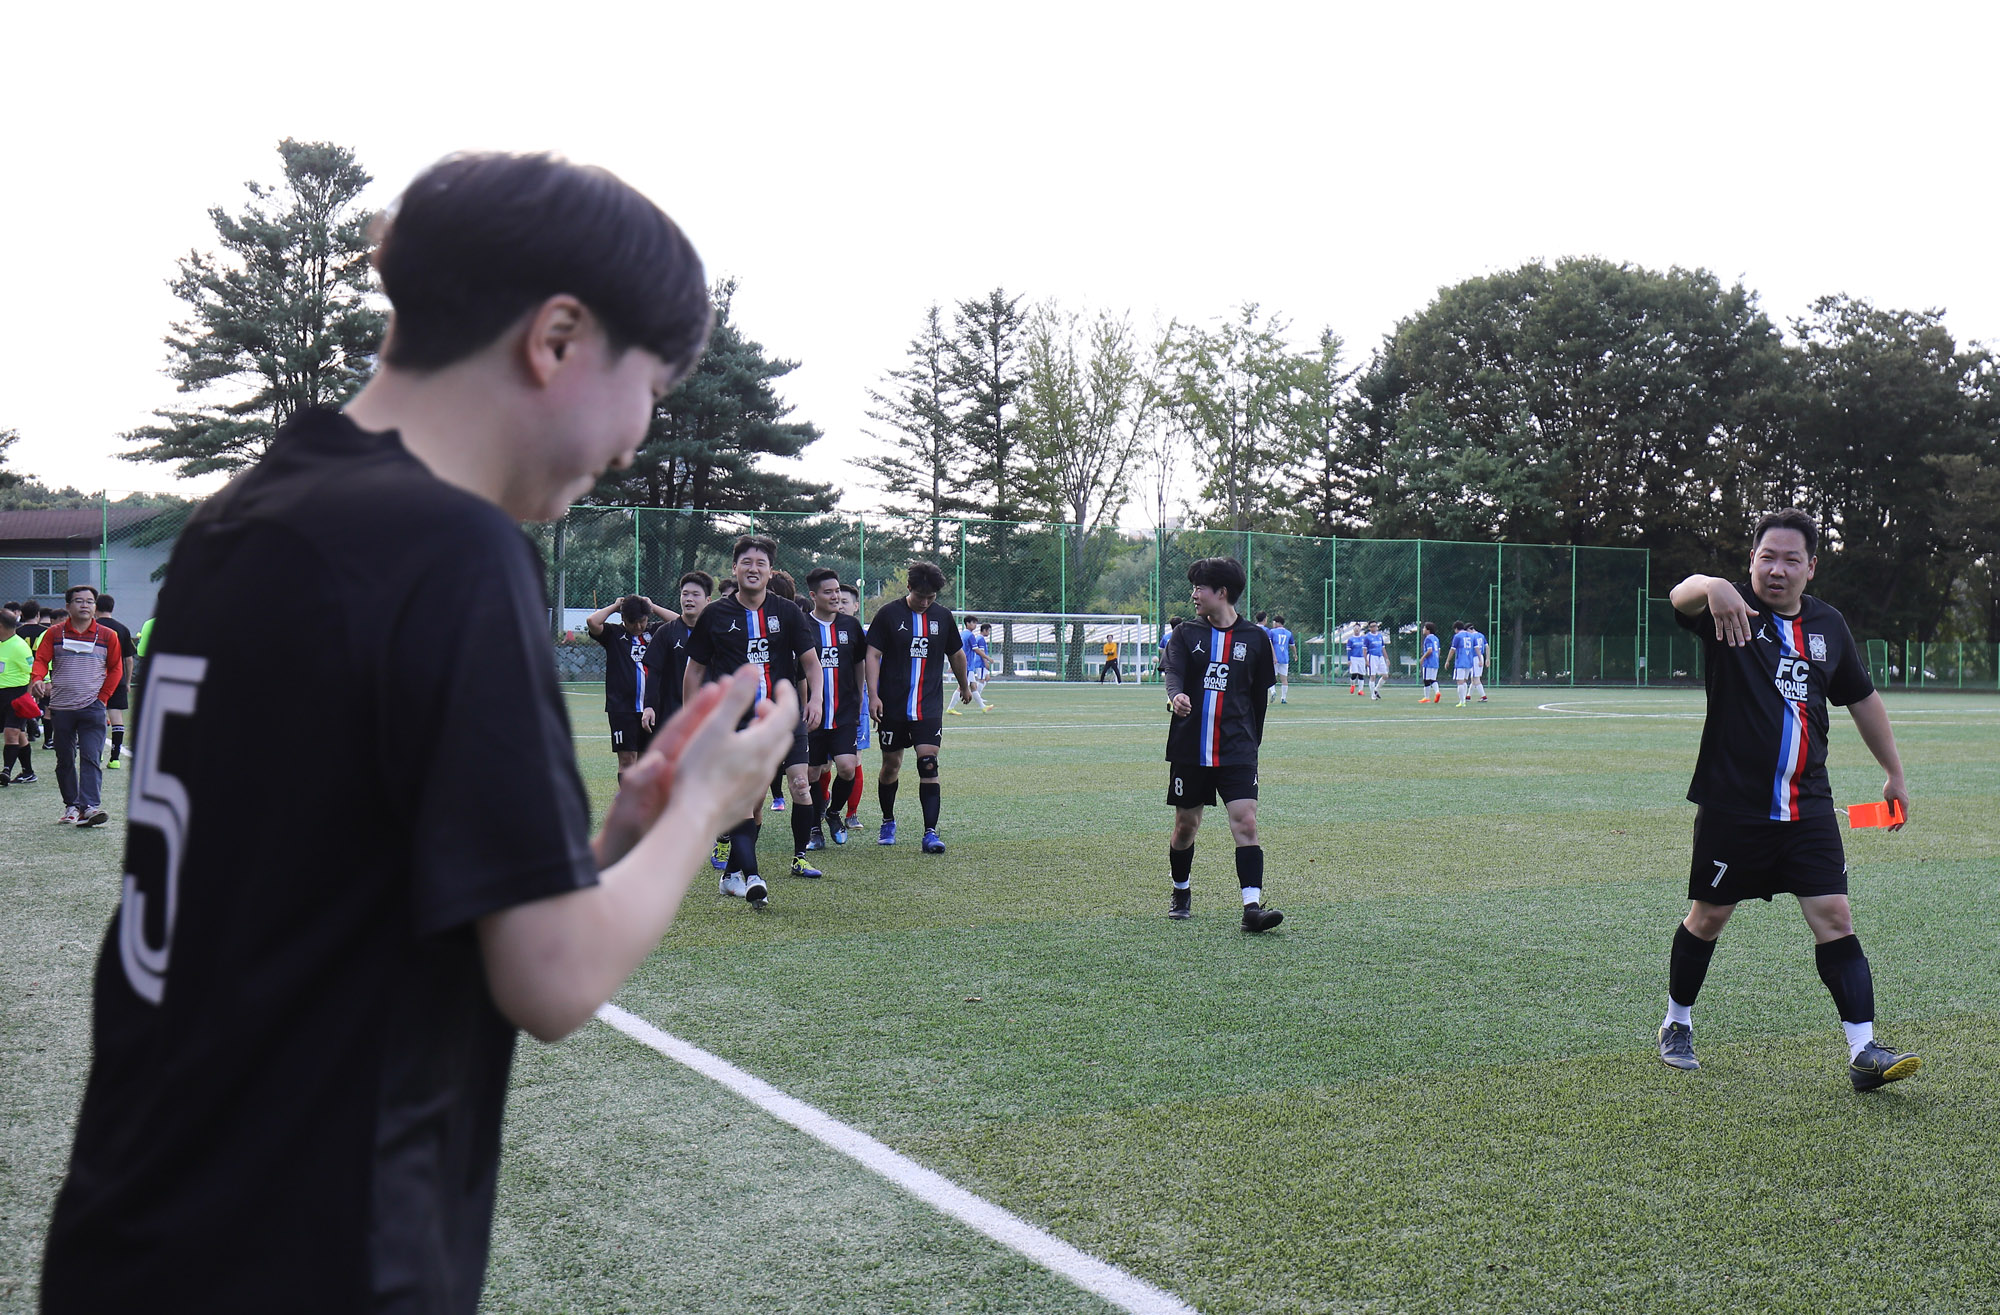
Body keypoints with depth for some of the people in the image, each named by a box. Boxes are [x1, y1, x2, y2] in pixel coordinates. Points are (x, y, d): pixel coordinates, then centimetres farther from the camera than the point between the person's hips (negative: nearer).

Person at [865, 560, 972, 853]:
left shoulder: (943, 616, 6)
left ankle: (931, 832, -11)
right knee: (891, 765, 7)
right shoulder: (888, 613, -3)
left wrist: (964, 686, 32)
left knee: (928, 765, -10)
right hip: (893, 705, -1)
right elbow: (872, 655, -4)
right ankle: (888, 822, 29)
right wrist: (873, 694, -12)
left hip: (929, 706, 1)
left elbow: (956, 655, 21)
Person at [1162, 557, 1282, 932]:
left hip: (1236, 752, -1)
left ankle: (1252, 907, -17)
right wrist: (1176, 696, -36)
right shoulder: (1187, 634, 5)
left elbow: (1260, 695, 13)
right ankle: (1181, 894, 32)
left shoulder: (1255, 637, 5)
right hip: (1189, 749, 1)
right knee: (1186, 825, 9)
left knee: (1245, 822, -14)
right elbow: (1173, 672, -13)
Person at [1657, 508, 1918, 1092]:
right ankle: (1677, 1025, 29)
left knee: (1834, 917, -5)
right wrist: (1711, 586, -55)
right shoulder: (1732, 610, -7)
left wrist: (1895, 774, 23)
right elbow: (1682, 596, -31)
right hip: (1731, 804, -3)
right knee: (1708, 916, 9)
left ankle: (1864, 1052, -4)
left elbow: (1863, 700, 20)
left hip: (1807, 807, 3)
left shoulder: (1829, 625, 8)